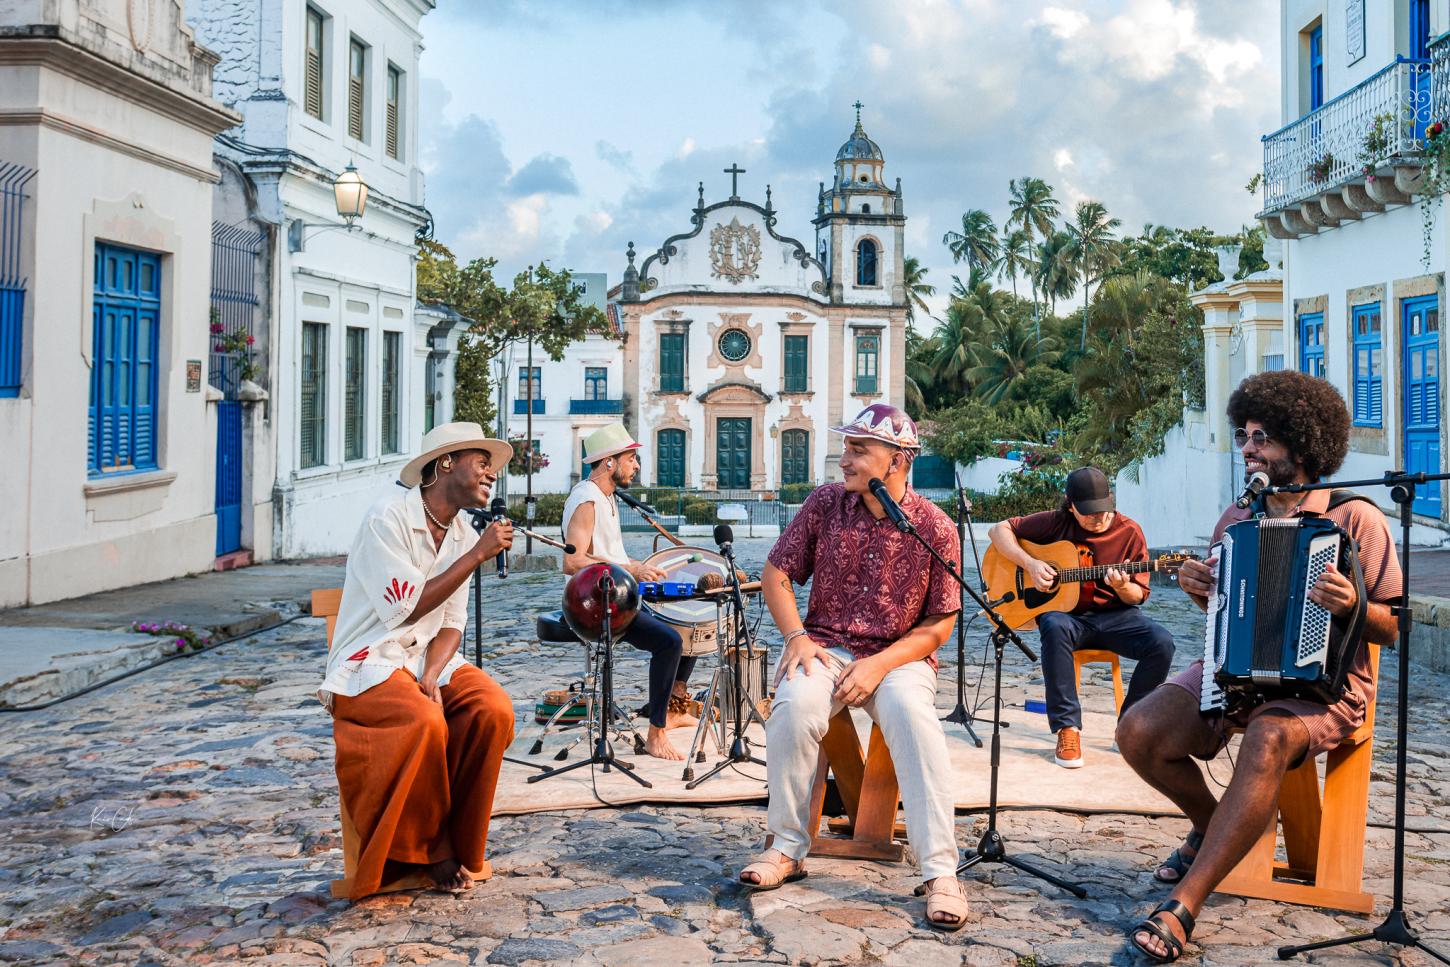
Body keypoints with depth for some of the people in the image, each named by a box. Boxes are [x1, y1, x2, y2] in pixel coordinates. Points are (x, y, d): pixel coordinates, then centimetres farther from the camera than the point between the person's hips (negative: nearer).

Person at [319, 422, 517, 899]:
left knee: (494, 709, -22)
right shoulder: (388, 516, -13)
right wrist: (477, 555, -17)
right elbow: (405, 609, -18)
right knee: (424, 722, -34)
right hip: (369, 662, -6)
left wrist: (431, 678, -13)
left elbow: (451, 625, 7)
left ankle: (460, 845, -7)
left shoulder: (464, 535, 8)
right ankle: (433, 847, -11)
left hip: (428, 658, 6)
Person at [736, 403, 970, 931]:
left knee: (914, 717, -34)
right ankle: (788, 848, -14)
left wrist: (880, 665, -17)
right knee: (794, 705, -31)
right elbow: (776, 575, 7)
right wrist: (797, 637, -9)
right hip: (826, 646, 2)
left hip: (899, 656, -1)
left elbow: (939, 624, -4)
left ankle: (940, 872, -26)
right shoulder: (825, 503, 0)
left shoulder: (935, 527, -6)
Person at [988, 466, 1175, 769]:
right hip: (1066, 613, -1)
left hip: (1114, 615, 2)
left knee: (1161, 642, -27)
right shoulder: (1057, 523, -2)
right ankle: (1067, 728, -30)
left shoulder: (1129, 531, -1)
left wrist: (1124, 588, -21)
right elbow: (999, 530, -1)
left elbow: (1139, 596, 4)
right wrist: (1030, 564, -15)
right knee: (1055, 627, -38)